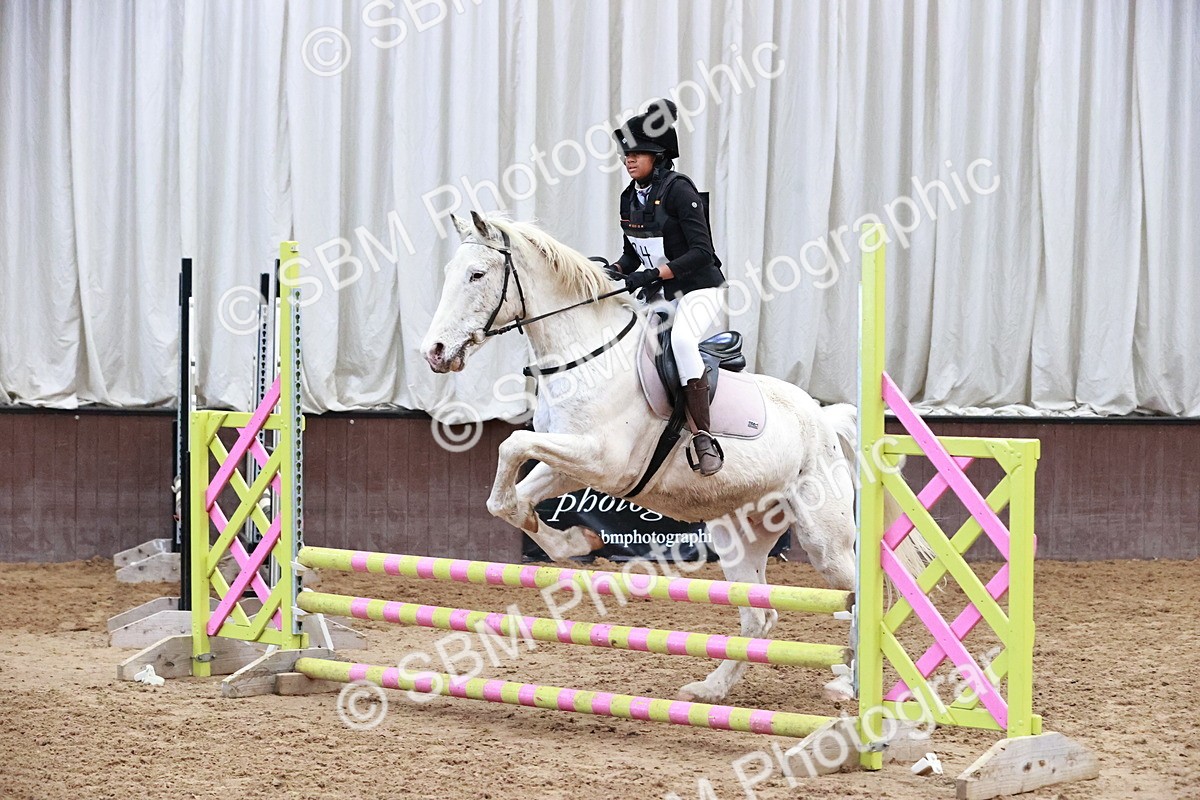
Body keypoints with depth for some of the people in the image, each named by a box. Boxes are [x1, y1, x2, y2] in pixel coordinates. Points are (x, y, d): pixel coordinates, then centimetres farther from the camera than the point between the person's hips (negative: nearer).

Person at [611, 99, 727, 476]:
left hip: (700, 291, -9)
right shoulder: (630, 198, 7)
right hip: (660, 296, 9)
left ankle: (703, 439, -35)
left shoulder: (678, 190, -15)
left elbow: (701, 251, -21)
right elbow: (633, 253, 18)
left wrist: (653, 274, -27)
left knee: (681, 340, -36)